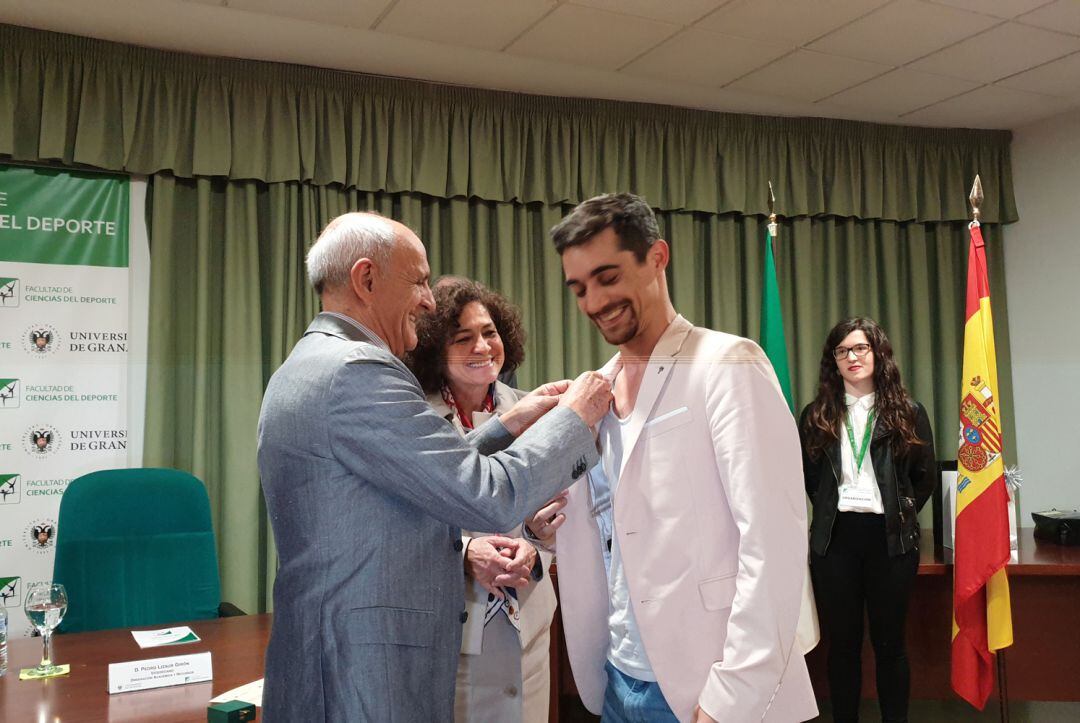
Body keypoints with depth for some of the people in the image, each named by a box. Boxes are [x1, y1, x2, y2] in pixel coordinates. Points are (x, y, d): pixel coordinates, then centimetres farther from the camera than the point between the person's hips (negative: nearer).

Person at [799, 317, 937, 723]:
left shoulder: (907, 412, 3)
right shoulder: (817, 415, 5)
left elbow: (925, 477, 8)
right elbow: (807, 476, 13)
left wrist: (899, 515, 5)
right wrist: (831, 510, 8)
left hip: (889, 538, -1)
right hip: (834, 538, 1)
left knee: (889, 642, 8)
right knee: (842, 643, 9)